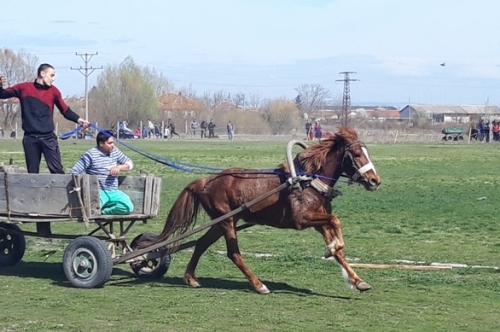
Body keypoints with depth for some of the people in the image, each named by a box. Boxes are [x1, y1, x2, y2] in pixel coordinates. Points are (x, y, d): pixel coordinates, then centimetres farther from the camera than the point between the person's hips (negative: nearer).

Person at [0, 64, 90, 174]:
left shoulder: (53, 91, 6)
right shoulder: (24, 88, 3)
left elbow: (66, 110, 10)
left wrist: (78, 119, -6)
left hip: (48, 137, 0)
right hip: (30, 138, 0)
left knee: (57, 170, -7)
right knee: (32, 172, 5)